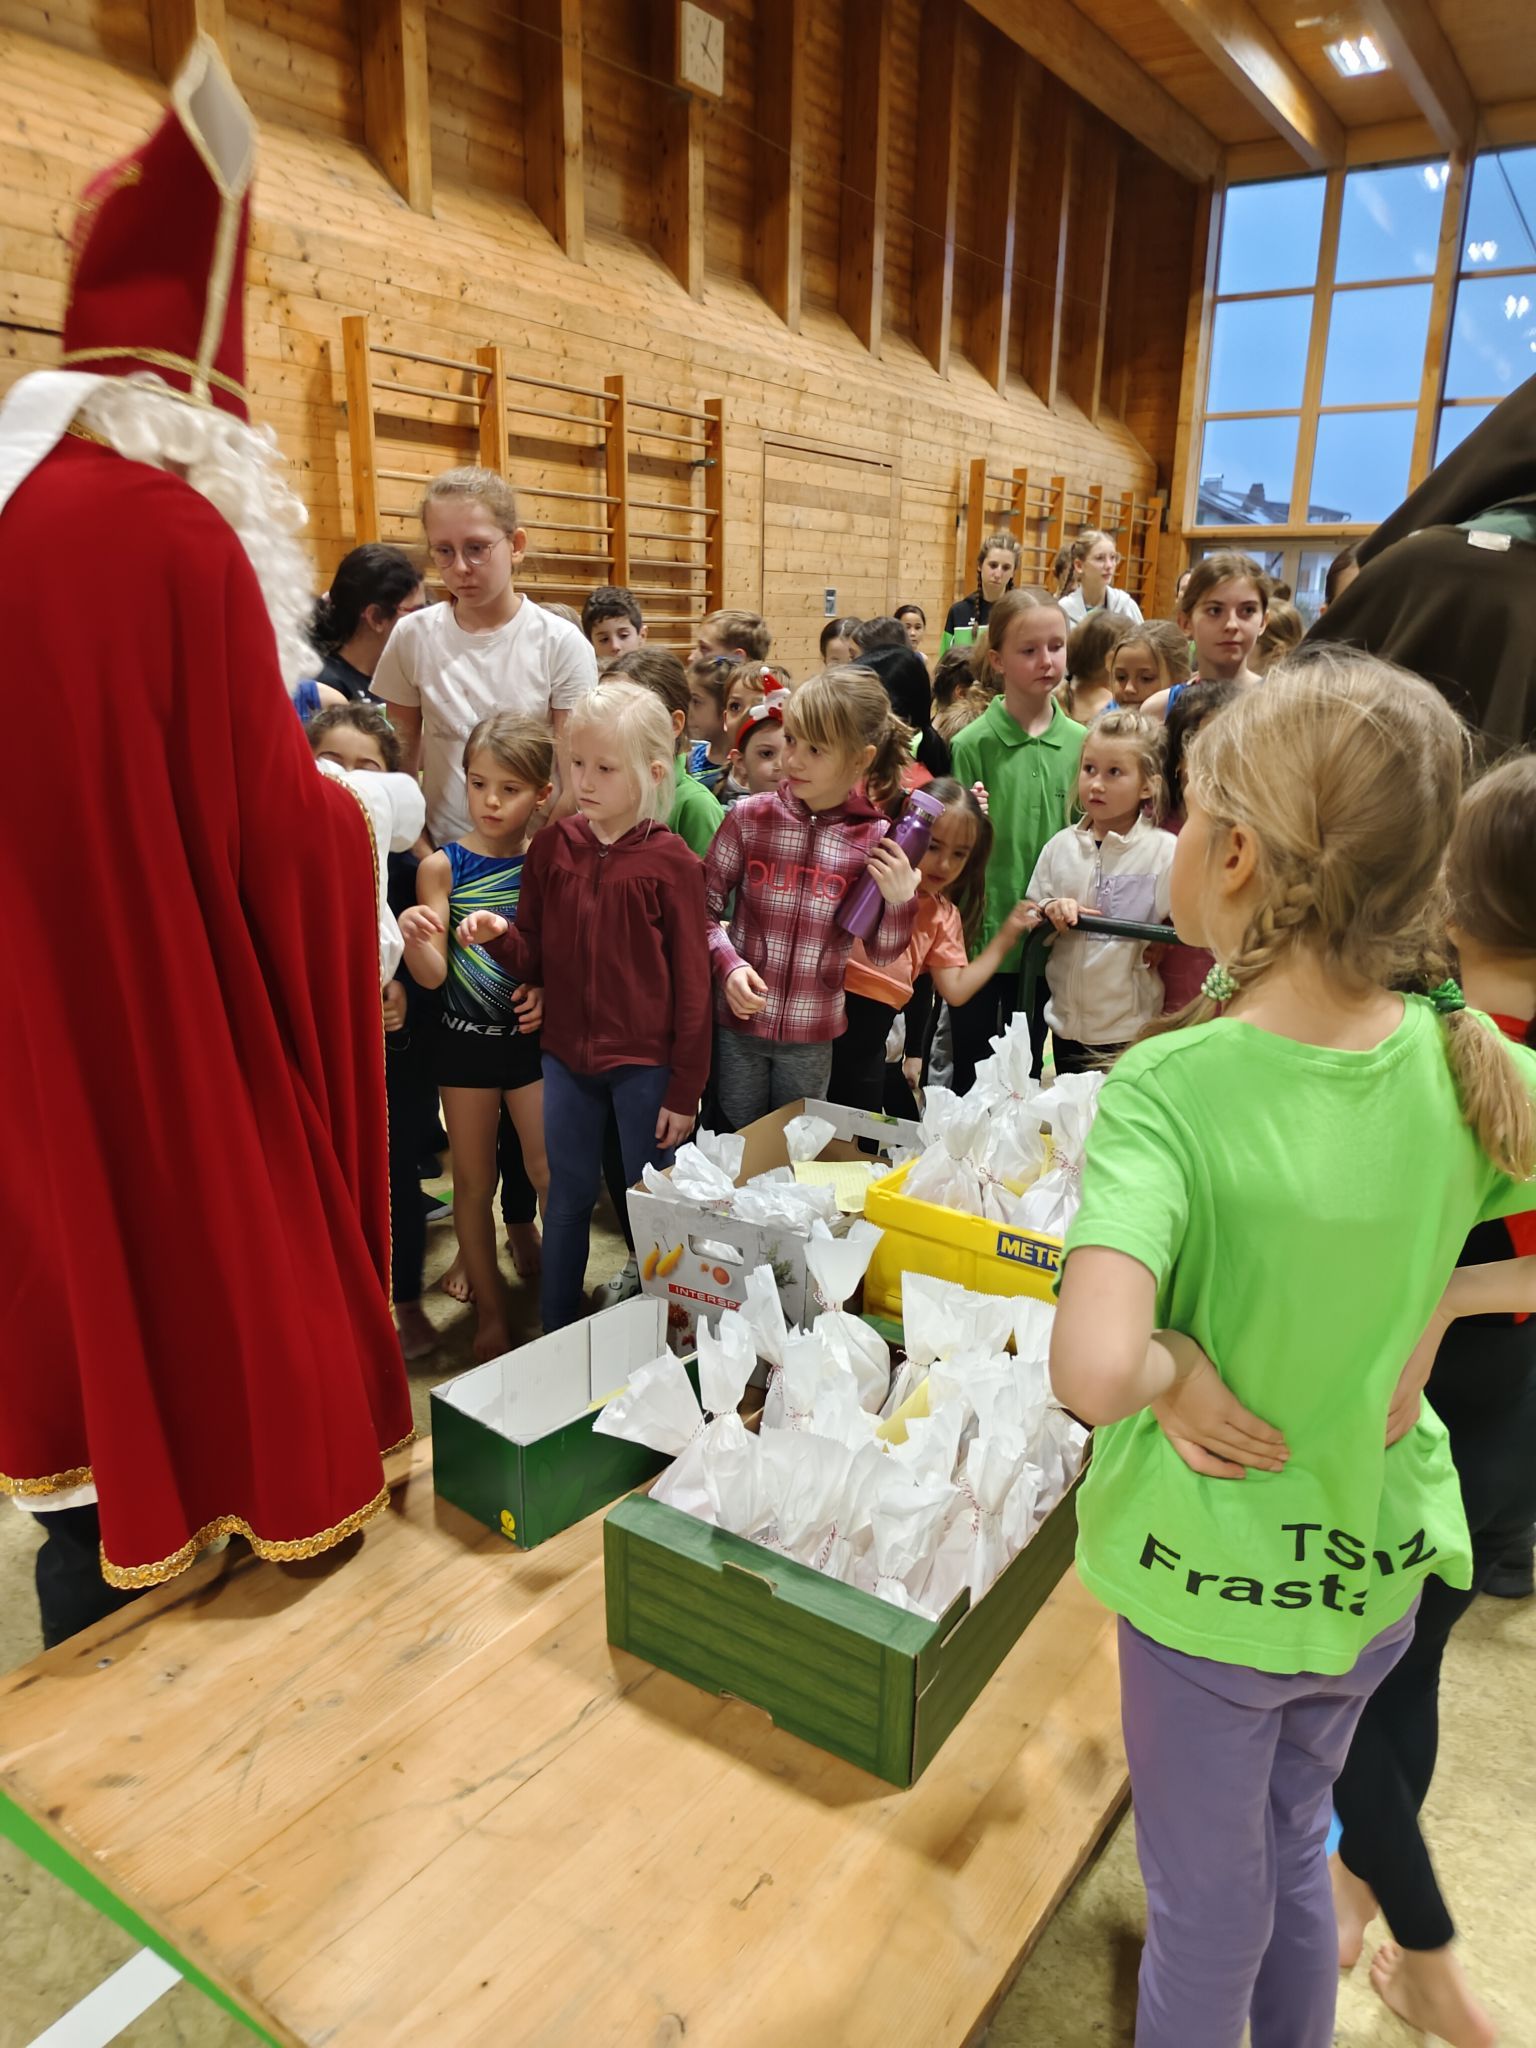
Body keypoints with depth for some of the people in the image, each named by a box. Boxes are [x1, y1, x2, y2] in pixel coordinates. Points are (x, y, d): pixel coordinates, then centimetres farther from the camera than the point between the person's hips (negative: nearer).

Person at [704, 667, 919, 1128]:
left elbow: (882, 954, -1)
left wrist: (900, 899, -18)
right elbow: (705, 905, -2)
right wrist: (728, 964, -17)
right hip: (739, 1020, 0)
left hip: (813, 1035, 0)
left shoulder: (876, 840, -8)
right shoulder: (749, 817, -8)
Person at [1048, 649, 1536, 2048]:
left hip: (1215, 1569, -4)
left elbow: (1091, 1373, -42)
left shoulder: (1169, 1086, -30)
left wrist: (1174, 1364, -22)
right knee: (1292, 1847, 31)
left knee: (1207, 1906, 22)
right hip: (1381, 1560, 5)